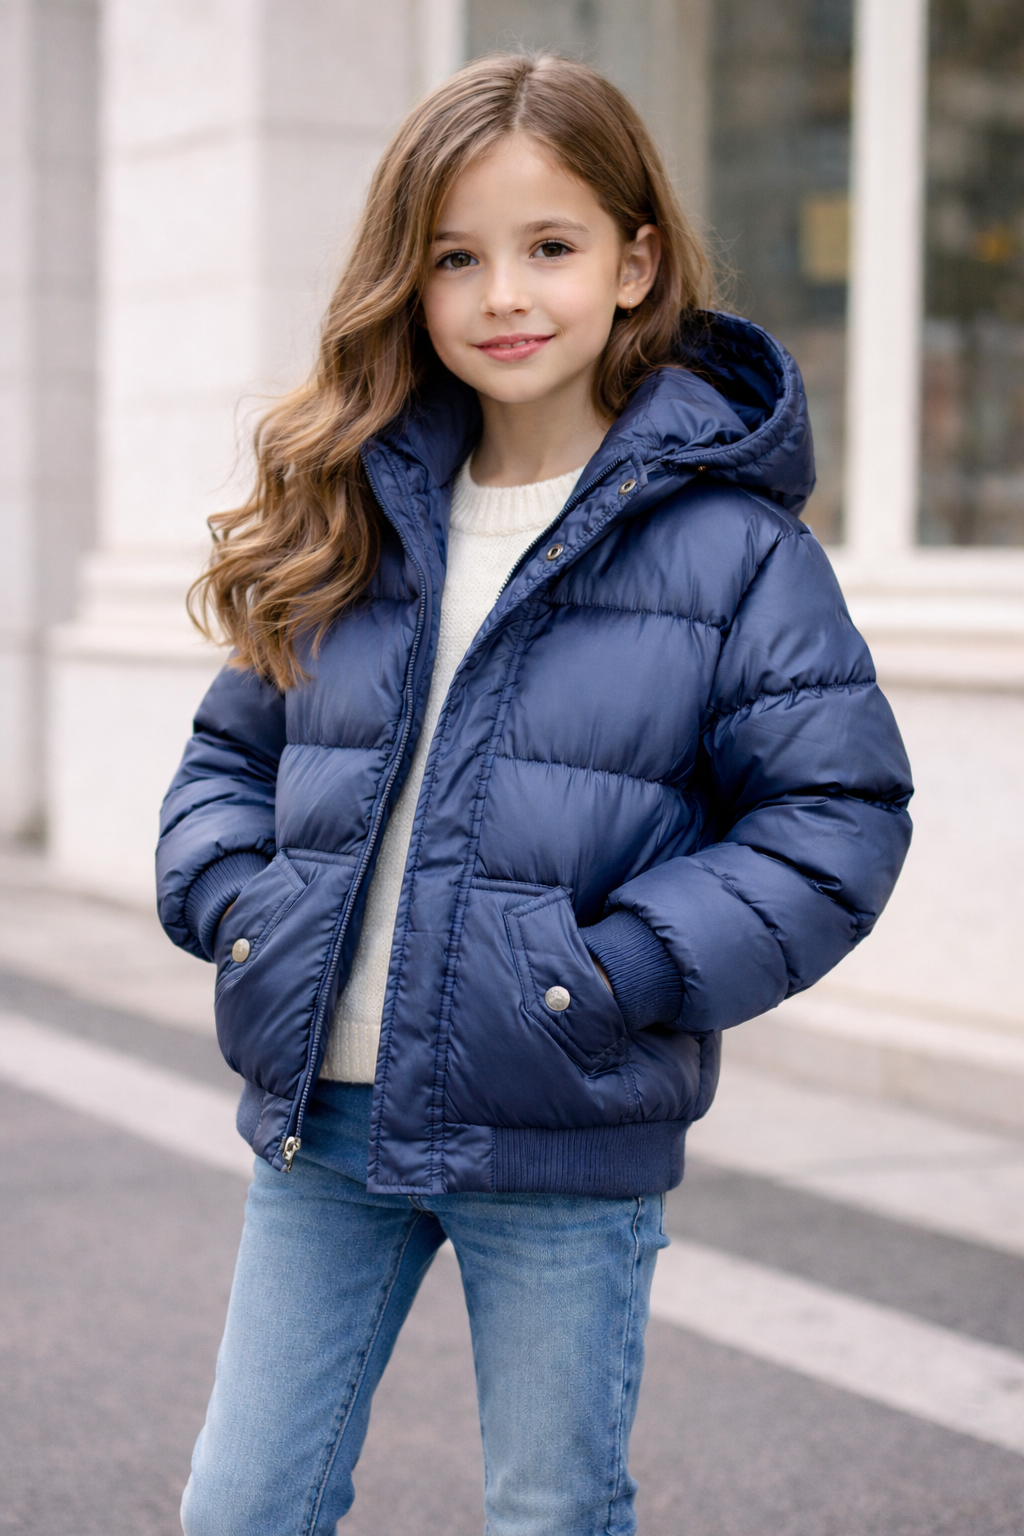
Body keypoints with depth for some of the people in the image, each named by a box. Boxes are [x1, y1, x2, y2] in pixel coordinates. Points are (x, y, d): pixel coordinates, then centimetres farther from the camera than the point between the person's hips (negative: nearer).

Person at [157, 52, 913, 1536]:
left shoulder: (729, 537, -7)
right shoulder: (349, 515, 7)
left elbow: (838, 815, -9)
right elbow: (233, 748, 17)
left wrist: (617, 977, -18)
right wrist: (234, 899, -3)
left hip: (566, 1145, -4)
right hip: (320, 1116, 4)